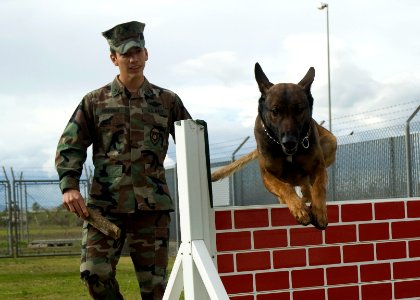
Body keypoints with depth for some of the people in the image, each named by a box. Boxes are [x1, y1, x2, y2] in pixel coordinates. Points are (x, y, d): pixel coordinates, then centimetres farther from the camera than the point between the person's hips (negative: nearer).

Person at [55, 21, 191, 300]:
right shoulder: (95, 101, 8)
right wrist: (69, 186, -7)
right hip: (105, 204, 0)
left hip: (153, 204, 1)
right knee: (96, 271, -12)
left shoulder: (167, 101, 10)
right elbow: (70, 146, 7)